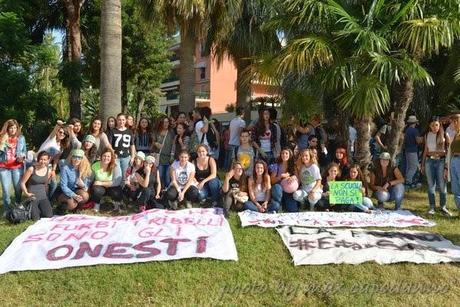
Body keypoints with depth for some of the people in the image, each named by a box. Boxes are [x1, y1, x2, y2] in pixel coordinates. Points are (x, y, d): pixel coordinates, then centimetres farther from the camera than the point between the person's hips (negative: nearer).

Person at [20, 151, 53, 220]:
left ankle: (39, 209, 19)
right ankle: (31, 210, 18)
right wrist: (26, 193, -12)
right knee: (36, 218, -15)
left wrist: (44, 192, 11)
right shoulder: (31, 169, -10)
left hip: (43, 196, 4)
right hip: (32, 196, -4)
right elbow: (22, 182, -3)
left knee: (49, 216, -10)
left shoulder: (48, 171, 3)